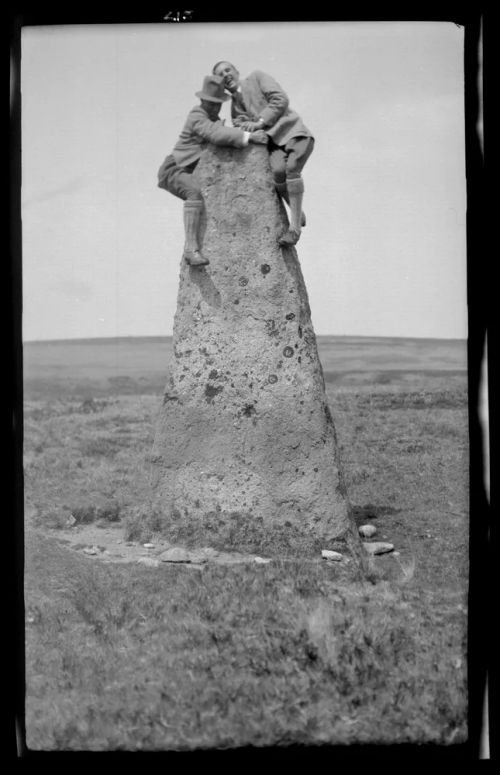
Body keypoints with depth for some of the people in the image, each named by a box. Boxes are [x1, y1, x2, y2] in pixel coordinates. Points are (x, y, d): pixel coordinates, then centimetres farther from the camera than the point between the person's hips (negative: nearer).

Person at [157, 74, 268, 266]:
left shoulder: (212, 119, 13)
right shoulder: (197, 117, -18)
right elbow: (216, 134, -36)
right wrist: (248, 136, -42)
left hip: (190, 174, 10)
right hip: (174, 171, -10)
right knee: (196, 193, -38)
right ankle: (191, 248, -48)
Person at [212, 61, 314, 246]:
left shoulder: (257, 77, 9)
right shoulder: (235, 107, 21)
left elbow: (280, 99, -5)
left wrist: (259, 122, -13)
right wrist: (246, 126, -14)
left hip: (295, 133, -3)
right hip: (274, 141, 3)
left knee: (292, 168, -32)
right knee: (278, 171, -31)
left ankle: (295, 226, -28)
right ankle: (297, 212, -11)